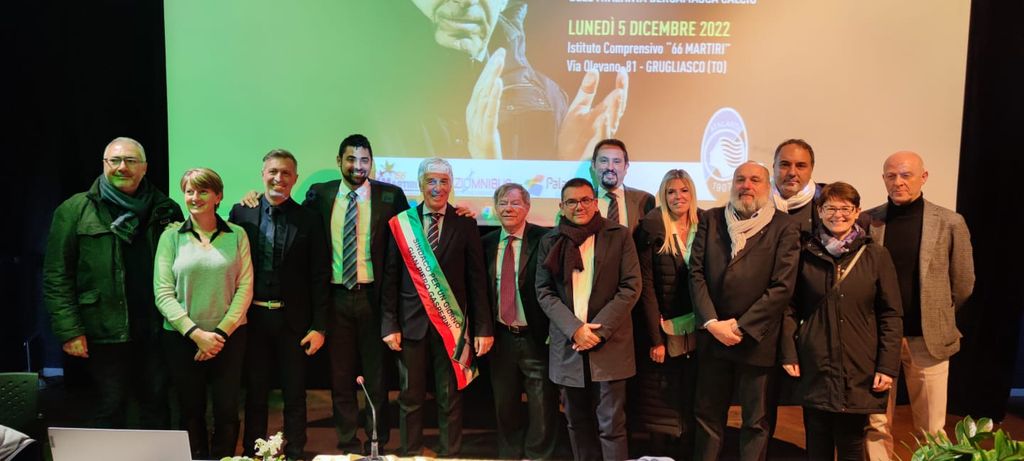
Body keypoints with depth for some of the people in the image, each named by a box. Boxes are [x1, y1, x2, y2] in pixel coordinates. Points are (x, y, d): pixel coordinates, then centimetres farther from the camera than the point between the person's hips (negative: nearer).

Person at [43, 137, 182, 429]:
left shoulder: (166, 210, 7)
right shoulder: (74, 210, 0)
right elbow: (57, 276, -2)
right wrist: (69, 331, -8)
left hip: (156, 330, 2)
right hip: (105, 333, -2)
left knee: (157, 404, 13)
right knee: (110, 408, 8)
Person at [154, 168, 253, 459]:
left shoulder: (237, 235, 1)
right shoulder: (171, 236, 1)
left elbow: (245, 288, -2)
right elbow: (163, 293, -4)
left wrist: (221, 332, -10)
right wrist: (196, 333, -12)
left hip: (229, 336, 0)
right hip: (182, 337, 0)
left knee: (227, 410, 3)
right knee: (191, 411, 9)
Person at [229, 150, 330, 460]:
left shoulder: (309, 219, -1)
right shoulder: (241, 213, 2)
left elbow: (319, 277, -2)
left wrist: (319, 326, -5)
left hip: (293, 320, -1)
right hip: (252, 317, 1)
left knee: (295, 394, 10)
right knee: (255, 393, 14)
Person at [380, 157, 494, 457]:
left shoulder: (465, 224, 2)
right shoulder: (401, 223, 3)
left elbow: (477, 279, 1)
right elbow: (391, 278, 3)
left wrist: (483, 328, -3)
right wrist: (389, 325, -3)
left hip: (451, 323, 0)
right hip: (411, 322, 1)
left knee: (450, 398, 8)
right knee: (411, 397, 9)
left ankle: (450, 454, 21)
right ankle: (410, 454, 24)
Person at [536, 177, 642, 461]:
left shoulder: (619, 236, 1)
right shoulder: (550, 242, 7)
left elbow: (631, 287, -4)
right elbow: (544, 292, 2)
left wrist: (599, 329, -13)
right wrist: (574, 328, -12)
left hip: (609, 344, -2)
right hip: (567, 344, 3)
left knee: (611, 424, -1)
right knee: (577, 422, 13)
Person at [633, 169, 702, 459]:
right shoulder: (652, 229, -8)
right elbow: (646, 285, -9)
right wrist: (655, 338, -12)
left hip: (698, 331, 3)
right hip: (665, 332, -3)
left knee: (693, 404, 12)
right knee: (661, 406, 9)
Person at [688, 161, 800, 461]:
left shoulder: (784, 227, -1)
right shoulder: (711, 219, 7)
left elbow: (782, 286, -8)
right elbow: (696, 272, 1)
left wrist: (740, 326, -12)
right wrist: (712, 323, -10)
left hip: (756, 339, -2)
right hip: (712, 336, 3)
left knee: (755, 421, 9)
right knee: (707, 414, 11)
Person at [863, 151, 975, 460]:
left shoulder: (950, 223, -2)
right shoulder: (867, 221, -1)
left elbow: (963, 283, 5)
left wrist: (936, 318, 10)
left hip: (928, 338, 0)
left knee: (931, 429, 10)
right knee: (876, 424, 8)